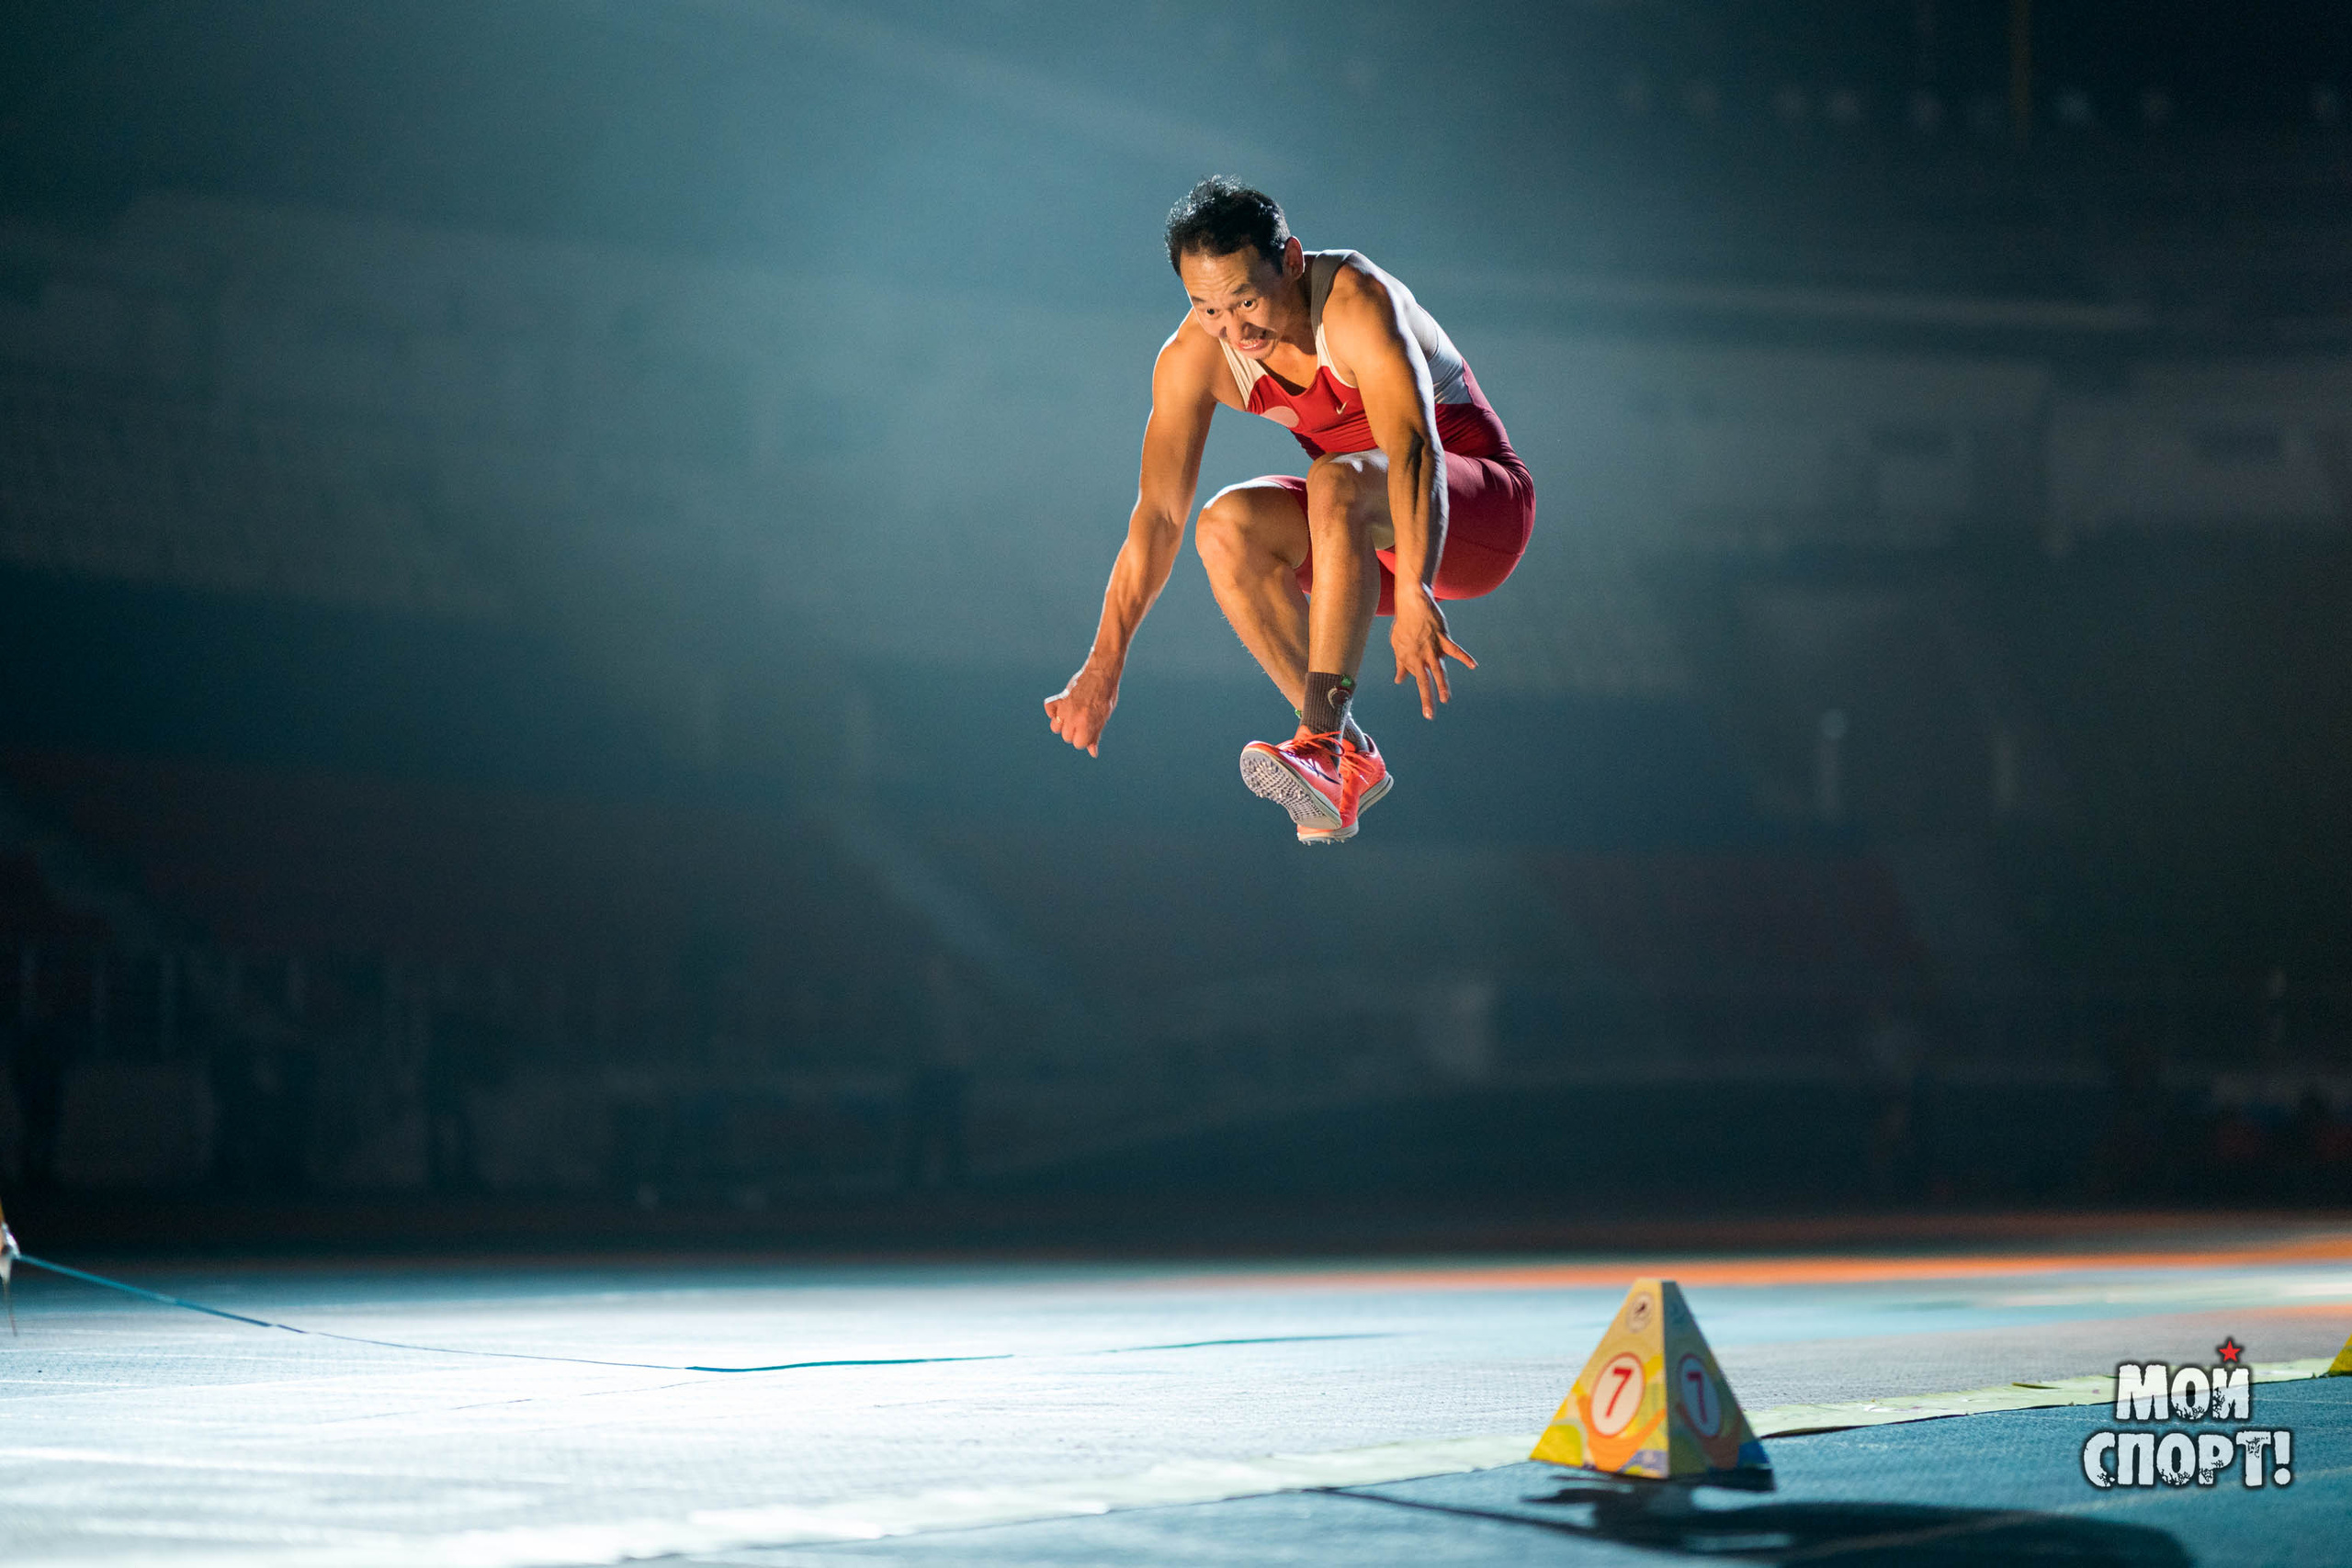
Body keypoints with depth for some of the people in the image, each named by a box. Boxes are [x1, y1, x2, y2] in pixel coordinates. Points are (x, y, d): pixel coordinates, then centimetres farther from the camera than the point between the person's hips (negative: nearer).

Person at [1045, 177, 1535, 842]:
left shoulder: (1357, 301, -27)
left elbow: (1414, 450, -40)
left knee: (1337, 480, -35)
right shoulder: (1193, 357, -9)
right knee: (1228, 525, -22)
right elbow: (1158, 513, -8)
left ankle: (1321, 737, -43)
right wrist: (1104, 664, -15)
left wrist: (1414, 596, -54)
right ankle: (1349, 755, -20)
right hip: (1370, 536, 6)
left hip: (1480, 508, -6)